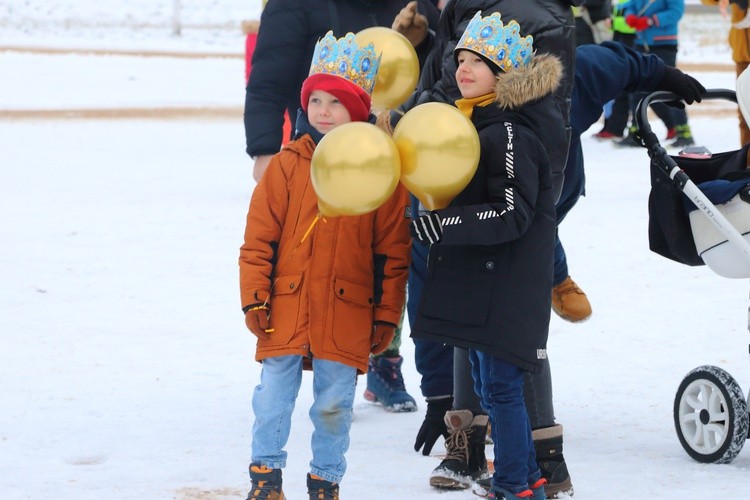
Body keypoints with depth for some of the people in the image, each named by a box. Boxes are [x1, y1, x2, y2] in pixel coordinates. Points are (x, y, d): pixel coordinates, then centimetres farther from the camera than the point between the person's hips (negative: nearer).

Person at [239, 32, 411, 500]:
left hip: (346, 314, -1)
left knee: (335, 402, 7)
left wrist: (386, 316, 2)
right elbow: (258, 238, 3)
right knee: (274, 396, 4)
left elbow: (393, 251, 2)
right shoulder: (286, 166, 0)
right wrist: (255, 298, -2)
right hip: (286, 309, 1)